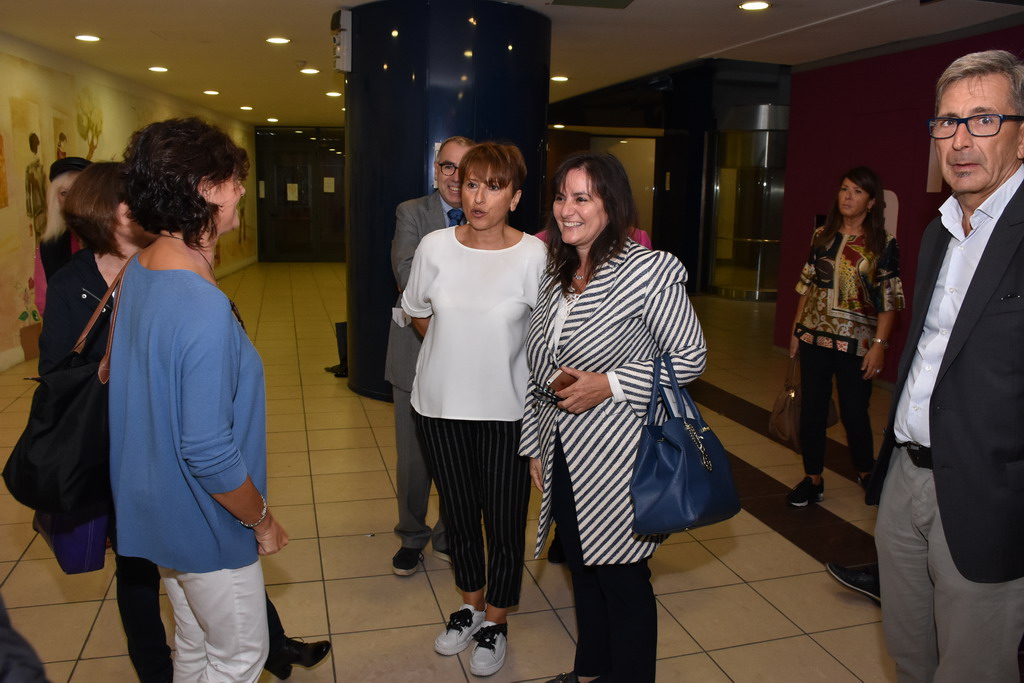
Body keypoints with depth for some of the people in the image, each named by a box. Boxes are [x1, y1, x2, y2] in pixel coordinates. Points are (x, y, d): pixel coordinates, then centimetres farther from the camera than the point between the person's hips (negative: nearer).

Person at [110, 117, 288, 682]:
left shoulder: (137, 270, -3)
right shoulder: (206, 312, -32)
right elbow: (210, 455, -28)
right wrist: (262, 520, -13)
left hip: (155, 510, 9)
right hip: (206, 527, -8)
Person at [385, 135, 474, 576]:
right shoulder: (411, 213, -1)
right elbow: (407, 275, -16)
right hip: (418, 353, -1)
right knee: (414, 456, 12)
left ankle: (450, 536, 35)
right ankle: (412, 536, 35)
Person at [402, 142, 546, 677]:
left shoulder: (533, 256, -14)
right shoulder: (435, 246, -5)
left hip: (506, 410, -3)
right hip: (441, 406, 3)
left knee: (505, 521, 7)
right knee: (458, 511, 19)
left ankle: (496, 622, 33)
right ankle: (470, 605, 43)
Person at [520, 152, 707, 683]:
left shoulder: (650, 269, -13)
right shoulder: (554, 273, 7)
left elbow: (690, 358, -10)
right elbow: (536, 372, 11)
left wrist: (609, 385, -19)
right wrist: (534, 446, 12)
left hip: (618, 458, -6)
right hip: (561, 455, 7)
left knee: (622, 578, 7)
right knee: (582, 569, 21)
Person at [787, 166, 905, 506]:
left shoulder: (883, 244, -5)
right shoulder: (822, 236, 6)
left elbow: (889, 300, -7)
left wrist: (879, 344, -12)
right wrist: (796, 328, 8)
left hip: (856, 342, -3)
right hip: (815, 336, 4)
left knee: (854, 412, 5)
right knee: (811, 410, 6)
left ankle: (867, 473, 31)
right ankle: (813, 480, 19)